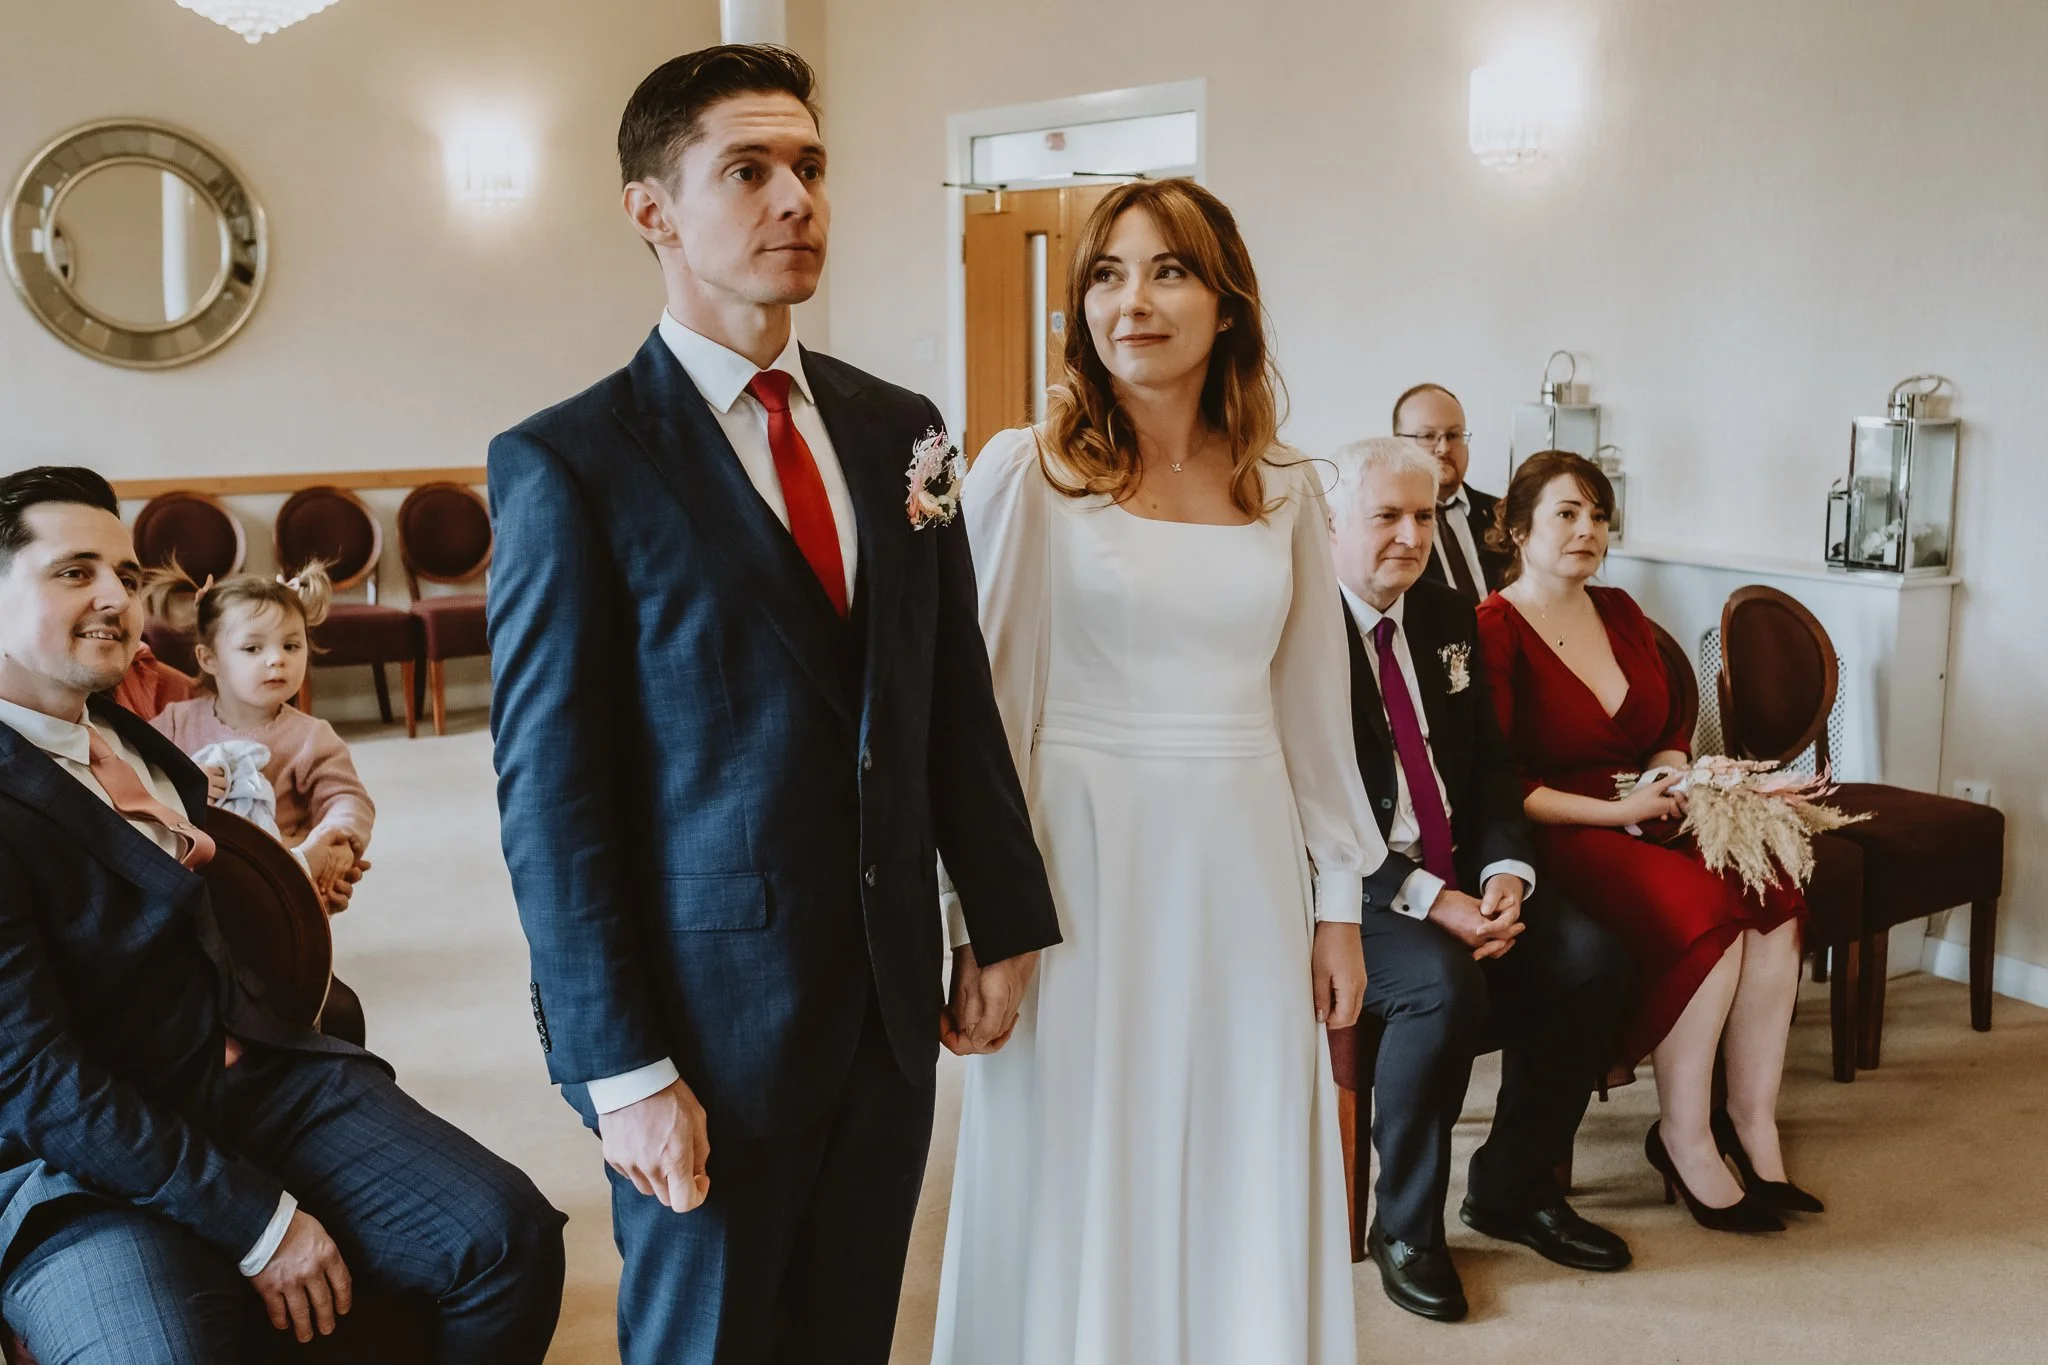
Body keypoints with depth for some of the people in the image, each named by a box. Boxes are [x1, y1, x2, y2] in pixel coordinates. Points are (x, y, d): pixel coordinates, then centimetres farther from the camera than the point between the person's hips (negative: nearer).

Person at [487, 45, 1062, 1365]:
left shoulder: (898, 427, 6)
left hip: (895, 1001, 5)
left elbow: (959, 698, 11)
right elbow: (547, 792, -12)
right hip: (710, 1014, -4)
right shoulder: (569, 463, -10)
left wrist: (1007, 924, 10)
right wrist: (621, 1069, -14)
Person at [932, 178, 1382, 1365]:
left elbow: (1314, 705, 10)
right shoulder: (1027, 471, -5)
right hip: (1089, 865, -3)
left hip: (1245, 867, 4)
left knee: (1245, 1191, 13)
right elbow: (981, 703, -5)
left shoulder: (1286, 488, 6)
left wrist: (1340, 907, 10)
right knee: (1084, 1186, 8)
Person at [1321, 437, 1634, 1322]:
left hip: (1461, 874, 7)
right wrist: (1429, 900, -24)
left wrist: (1504, 872, -9)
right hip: (1349, 885, -7)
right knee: (1444, 987, -33)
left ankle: (1512, 1189, 9)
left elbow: (1490, 765, 11)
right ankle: (1405, 1224, -8)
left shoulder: (1447, 617, 11)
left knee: (1594, 960, -12)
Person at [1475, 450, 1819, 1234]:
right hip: (1558, 840, -7)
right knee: (1707, 909, -29)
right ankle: (1683, 1138, -14)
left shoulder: (1620, 612, 16)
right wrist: (1614, 810, -16)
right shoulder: (1494, 630, -7)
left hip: (1645, 825, 7)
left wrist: (1674, 782, -1)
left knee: (1773, 893, -21)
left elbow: (1668, 733, 22)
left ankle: (1753, 1124, -12)